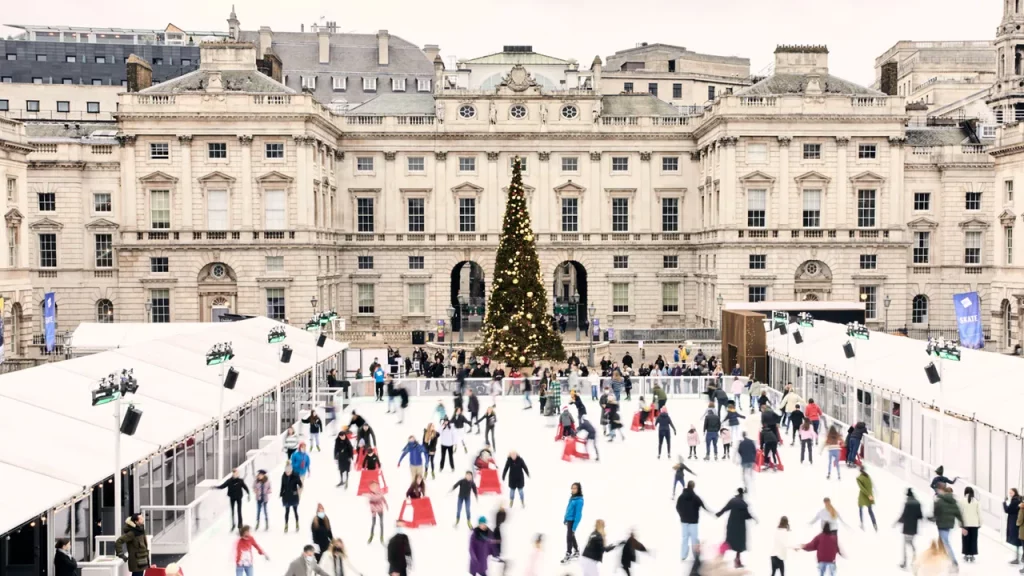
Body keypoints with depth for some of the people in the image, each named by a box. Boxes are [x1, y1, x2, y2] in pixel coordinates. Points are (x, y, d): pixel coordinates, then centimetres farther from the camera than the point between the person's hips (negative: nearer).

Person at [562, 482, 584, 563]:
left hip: (573, 520, -9)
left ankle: (568, 555, 11)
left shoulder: (579, 500, -21)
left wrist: (574, 526, -22)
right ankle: (576, 552, 35)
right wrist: (565, 519, 17)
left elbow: (578, 513, -21)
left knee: (569, 537, -2)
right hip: (569, 520, 9)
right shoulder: (572, 497, 4)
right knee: (572, 536, 20)